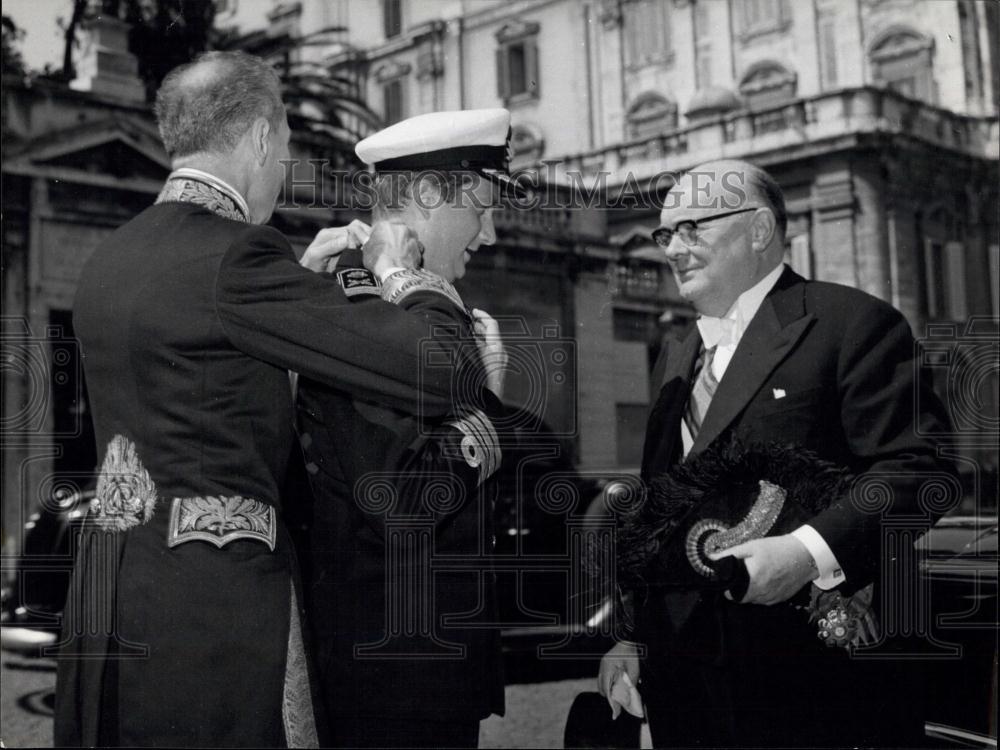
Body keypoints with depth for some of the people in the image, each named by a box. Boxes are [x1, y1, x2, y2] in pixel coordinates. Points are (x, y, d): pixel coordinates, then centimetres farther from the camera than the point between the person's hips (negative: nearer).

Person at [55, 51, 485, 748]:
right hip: (215, 602, -8)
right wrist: (399, 272, 1)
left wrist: (301, 275, 22)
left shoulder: (111, 257, 10)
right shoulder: (238, 254, -16)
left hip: (105, 585, 9)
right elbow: (441, 370, -19)